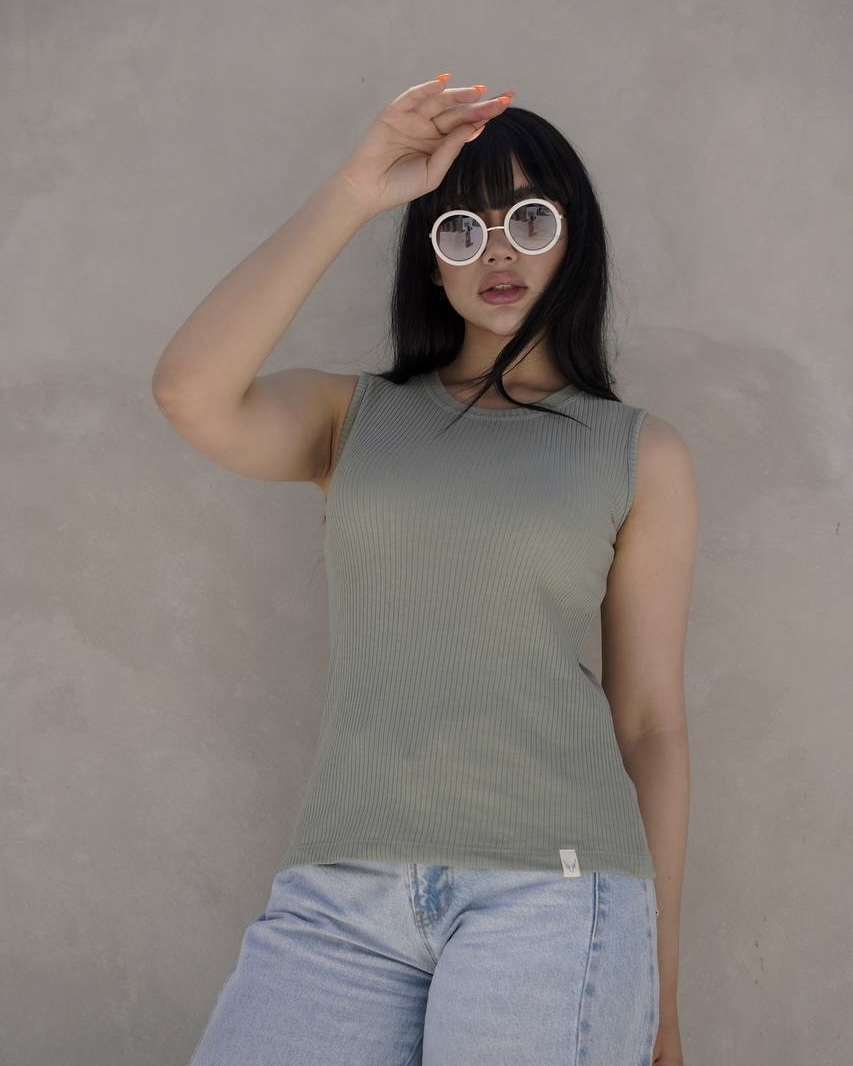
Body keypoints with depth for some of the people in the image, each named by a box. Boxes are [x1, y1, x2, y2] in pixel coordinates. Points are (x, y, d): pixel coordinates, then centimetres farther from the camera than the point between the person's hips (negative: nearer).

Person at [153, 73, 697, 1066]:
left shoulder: (642, 454, 9)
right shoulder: (352, 415, 13)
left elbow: (651, 721, 8)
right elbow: (189, 390, -9)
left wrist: (658, 984, 9)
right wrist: (352, 193, -8)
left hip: (555, 883, -1)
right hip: (342, 891, 2)